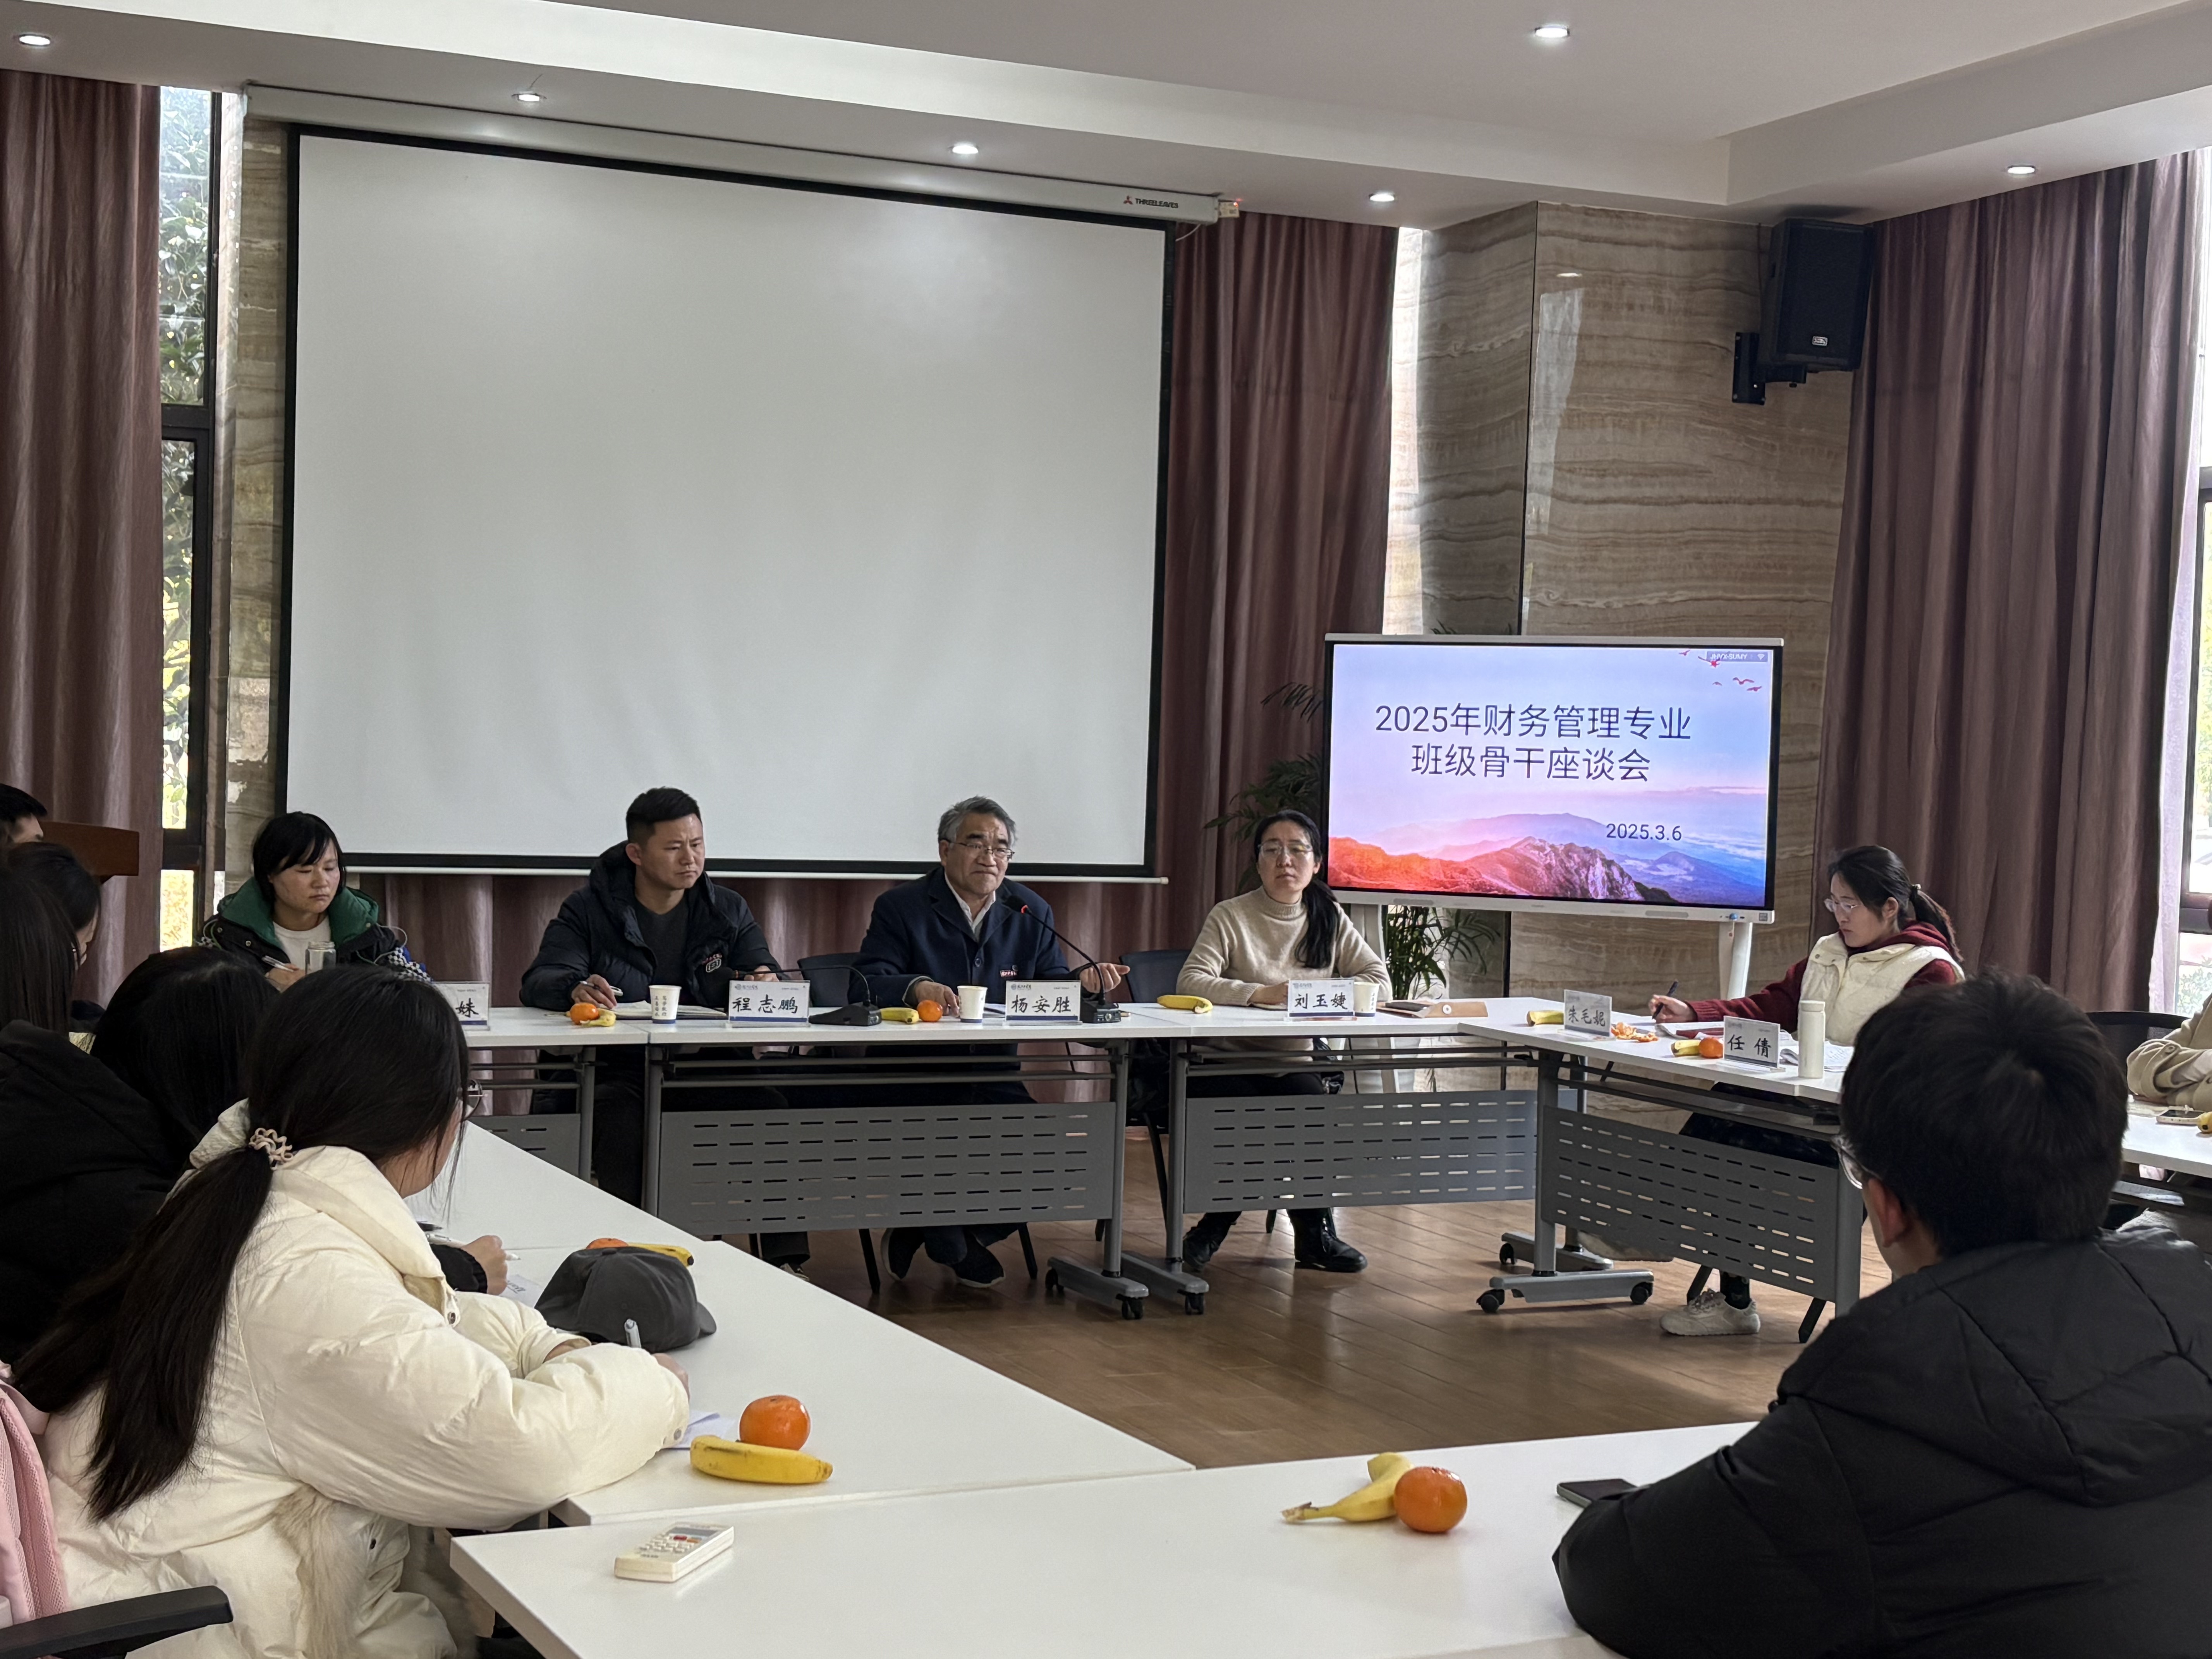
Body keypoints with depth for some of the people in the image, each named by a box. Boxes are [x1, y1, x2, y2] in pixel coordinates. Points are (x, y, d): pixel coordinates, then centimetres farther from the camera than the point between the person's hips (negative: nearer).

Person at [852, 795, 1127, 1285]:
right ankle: (954, 1246, 0)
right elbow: (867, 982, -14)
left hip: (995, 1075, 4)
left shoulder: (1031, 914, 14)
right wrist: (917, 987, -35)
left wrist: (1085, 981, -10)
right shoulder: (901, 907, -1)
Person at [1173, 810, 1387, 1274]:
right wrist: (1261, 994, -27)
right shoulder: (1231, 917, 0)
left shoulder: (1330, 919, 12)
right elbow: (1191, 982, -14)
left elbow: (1378, 977, 3)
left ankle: (1314, 1234, -10)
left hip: (1300, 1064, 3)